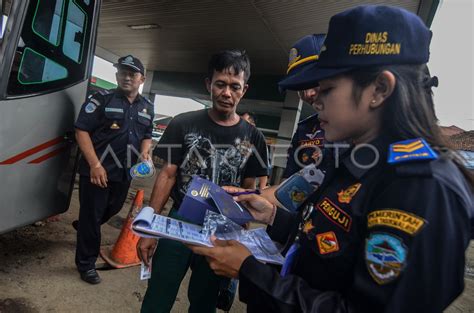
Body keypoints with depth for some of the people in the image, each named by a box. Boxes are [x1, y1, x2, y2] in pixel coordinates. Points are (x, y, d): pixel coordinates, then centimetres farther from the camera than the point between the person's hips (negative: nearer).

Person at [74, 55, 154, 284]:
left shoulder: (147, 108, 8)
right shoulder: (101, 99, -8)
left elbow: (147, 136, 19)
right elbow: (82, 130, -12)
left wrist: (144, 152, -3)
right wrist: (95, 164, -19)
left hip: (124, 172, 6)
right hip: (97, 170, -5)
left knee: (113, 208, 23)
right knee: (91, 216, 5)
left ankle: (83, 226, 54)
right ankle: (86, 264, 23)